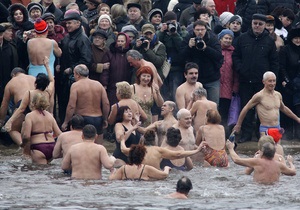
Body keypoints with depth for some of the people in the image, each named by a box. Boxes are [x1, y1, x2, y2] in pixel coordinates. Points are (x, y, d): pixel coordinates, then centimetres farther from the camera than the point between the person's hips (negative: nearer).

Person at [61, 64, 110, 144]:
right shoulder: (98, 84, 7)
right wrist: (105, 119, 14)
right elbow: (106, 104, 3)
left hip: (83, 119, -4)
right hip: (98, 119, 4)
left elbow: (71, 106, -12)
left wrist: (66, 122, -5)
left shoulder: (76, 85, -5)